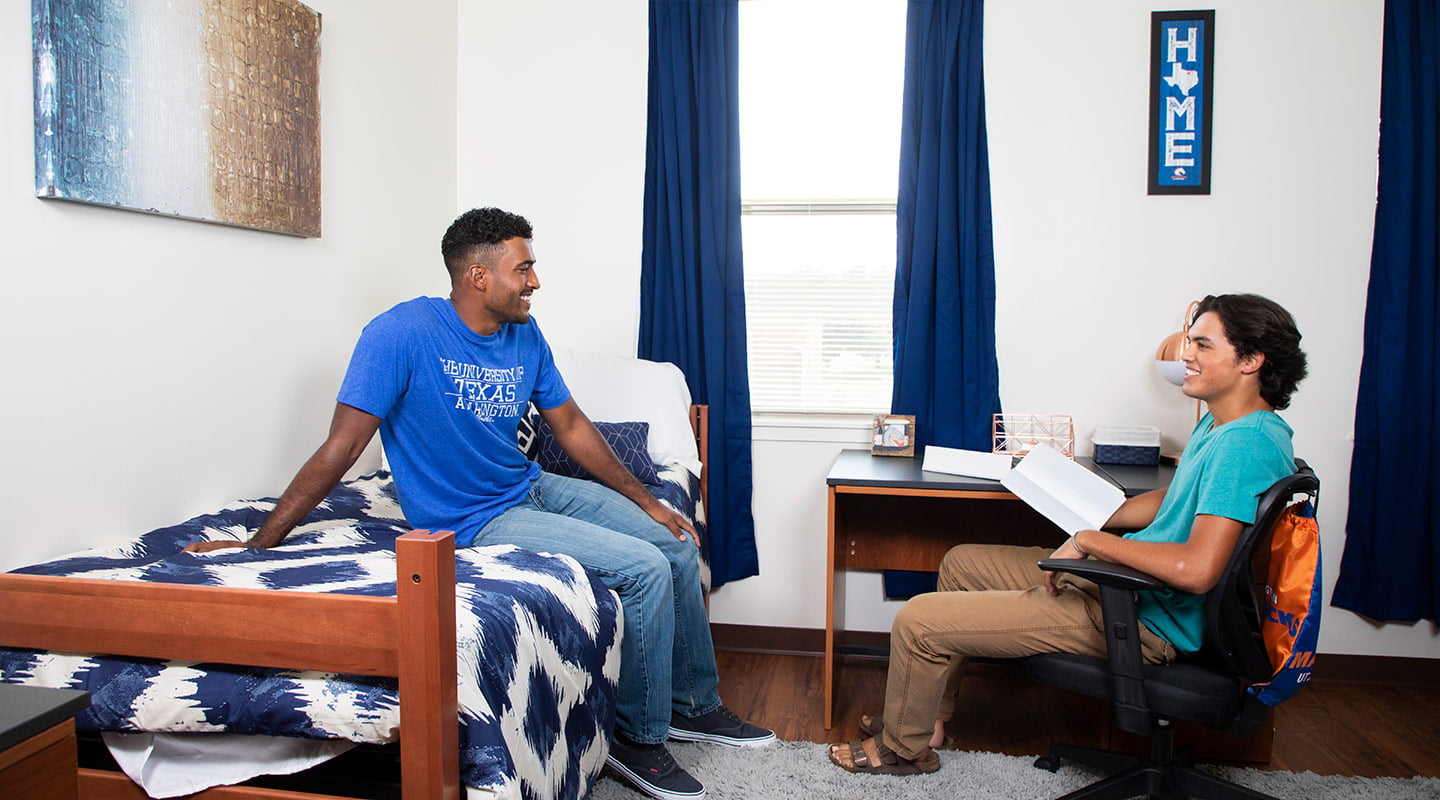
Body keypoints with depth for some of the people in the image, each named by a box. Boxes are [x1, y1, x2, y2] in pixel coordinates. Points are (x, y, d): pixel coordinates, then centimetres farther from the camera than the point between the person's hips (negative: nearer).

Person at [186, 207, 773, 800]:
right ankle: (638, 734, 0)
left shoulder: (525, 335, 2)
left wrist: (649, 503, 8)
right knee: (646, 570, -21)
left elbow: (572, 428, 9)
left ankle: (692, 704, 21)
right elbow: (342, 447, -18)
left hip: (534, 487, 8)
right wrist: (257, 544, -16)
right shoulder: (402, 333, -20)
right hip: (476, 522, -8)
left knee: (679, 547, 2)